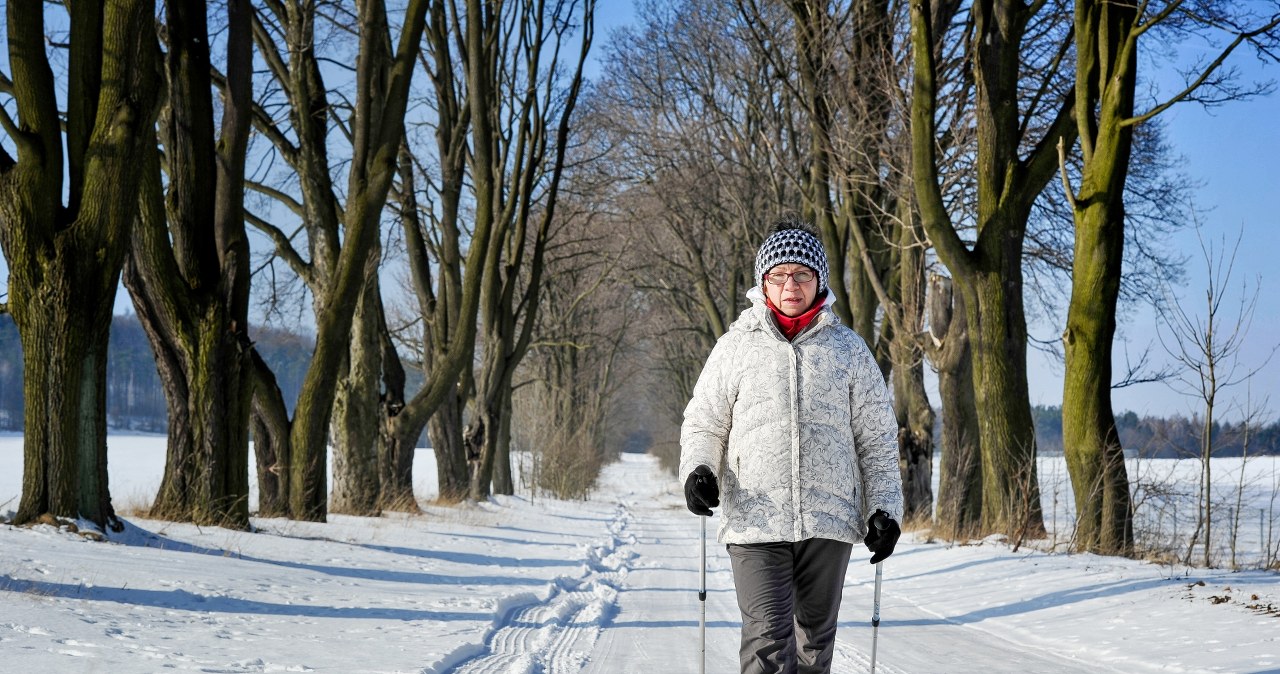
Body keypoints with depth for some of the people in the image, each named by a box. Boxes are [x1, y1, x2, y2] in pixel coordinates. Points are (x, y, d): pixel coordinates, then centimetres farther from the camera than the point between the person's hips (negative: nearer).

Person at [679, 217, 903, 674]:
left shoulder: (848, 349, 8)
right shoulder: (736, 347, 6)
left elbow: (878, 438, 11)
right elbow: (703, 422, 11)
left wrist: (885, 507, 3)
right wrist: (698, 469, -9)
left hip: (829, 521, 2)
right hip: (755, 521, -2)